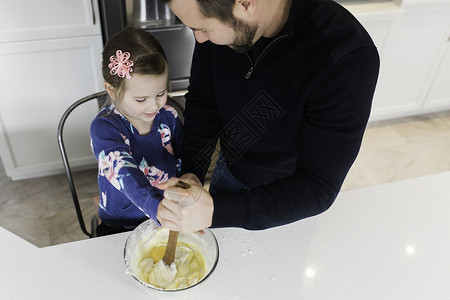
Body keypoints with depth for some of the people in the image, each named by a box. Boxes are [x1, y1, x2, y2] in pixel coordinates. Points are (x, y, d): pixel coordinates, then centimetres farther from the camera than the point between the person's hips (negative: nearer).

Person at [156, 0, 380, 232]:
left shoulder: (348, 57, -39)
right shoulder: (217, 20, -24)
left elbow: (318, 189, -35)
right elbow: (202, 100, -11)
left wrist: (215, 211, -43)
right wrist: (190, 172, -27)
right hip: (229, 168, 4)